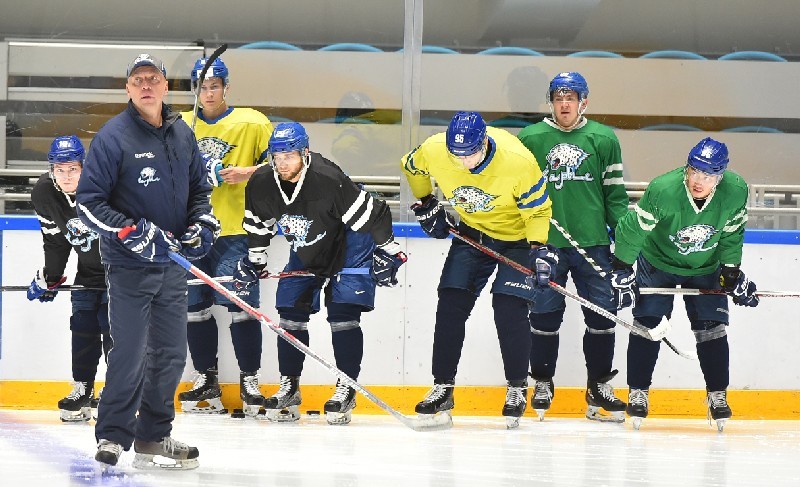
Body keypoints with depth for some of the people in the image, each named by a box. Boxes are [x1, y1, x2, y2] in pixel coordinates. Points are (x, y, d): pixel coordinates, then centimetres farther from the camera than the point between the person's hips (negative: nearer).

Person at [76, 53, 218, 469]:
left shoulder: (182, 135, 8)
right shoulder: (114, 136, -11)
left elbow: (199, 187, 21)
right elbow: (89, 201, -12)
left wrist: (202, 224, 3)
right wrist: (133, 232, -20)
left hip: (172, 263, 6)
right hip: (129, 265, -6)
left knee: (170, 355, 9)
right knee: (131, 353, -10)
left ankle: (153, 437, 19)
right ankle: (113, 436, 1)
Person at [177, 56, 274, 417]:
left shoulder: (252, 123, -1)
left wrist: (248, 173, -14)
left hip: (235, 229, -4)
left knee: (240, 303, -10)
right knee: (195, 305, 6)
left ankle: (250, 379, -1)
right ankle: (206, 379, 16)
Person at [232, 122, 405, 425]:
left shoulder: (329, 181, -33)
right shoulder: (261, 185, -15)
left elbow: (372, 214, -25)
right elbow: (258, 225, 6)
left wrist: (387, 252, -19)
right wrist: (254, 261, 9)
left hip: (349, 245, -6)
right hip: (304, 252, 6)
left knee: (343, 316, -14)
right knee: (291, 315, 0)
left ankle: (346, 389, -6)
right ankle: (289, 388, 10)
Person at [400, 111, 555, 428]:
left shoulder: (517, 160, -32)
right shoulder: (433, 151, -22)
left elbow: (538, 209, -18)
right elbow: (411, 167, 4)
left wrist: (539, 248, -28)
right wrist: (426, 207, 6)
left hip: (516, 236, -4)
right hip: (473, 232, 4)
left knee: (509, 308, -13)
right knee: (451, 304, -3)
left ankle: (517, 388, 3)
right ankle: (442, 388, 6)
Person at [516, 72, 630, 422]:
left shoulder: (603, 139, 7)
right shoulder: (530, 139, 5)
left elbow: (615, 193, 10)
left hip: (593, 242, 1)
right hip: (545, 243, -1)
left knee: (602, 314, 1)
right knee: (545, 313, 2)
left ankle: (599, 386, 13)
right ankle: (542, 384, 17)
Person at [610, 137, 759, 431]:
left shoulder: (736, 192, -24)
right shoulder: (663, 190, -34)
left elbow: (732, 233, -5)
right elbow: (631, 229, -22)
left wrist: (732, 271, -5)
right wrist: (622, 271, -20)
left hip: (706, 268, 2)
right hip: (657, 262, -2)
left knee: (712, 328, -2)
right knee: (647, 326, -8)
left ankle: (717, 396, 10)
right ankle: (638, 394, 5)